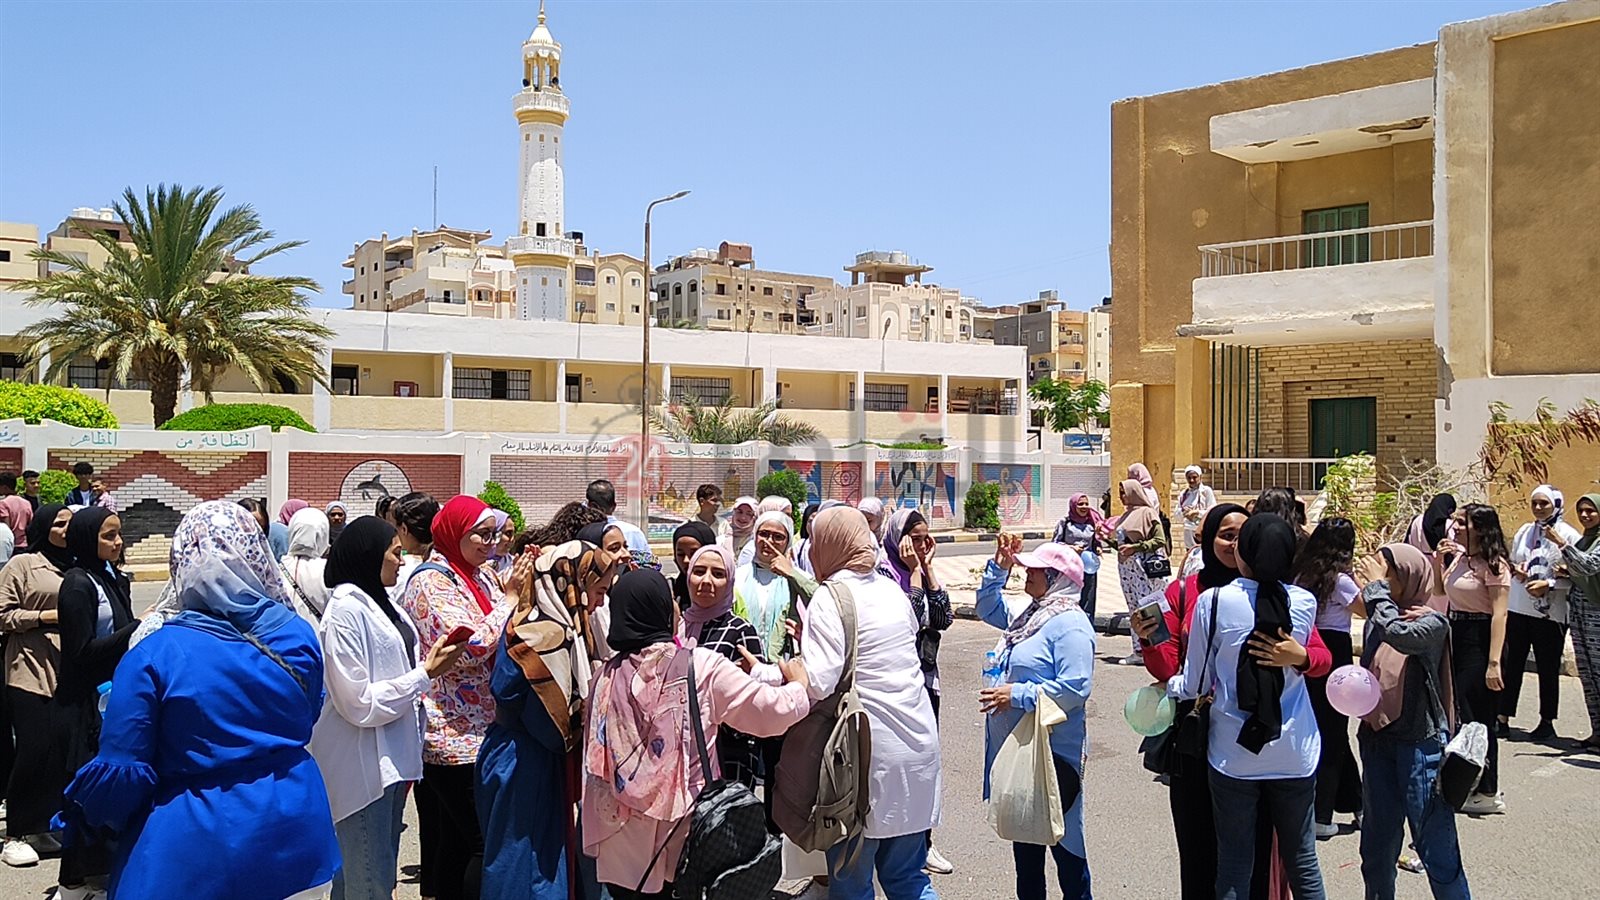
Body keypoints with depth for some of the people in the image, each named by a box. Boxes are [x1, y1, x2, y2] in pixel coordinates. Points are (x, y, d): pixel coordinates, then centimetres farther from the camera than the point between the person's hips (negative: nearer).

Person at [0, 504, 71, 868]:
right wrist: (46, 616, -13)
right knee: (35, 749, -5)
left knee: (65, 746, 3)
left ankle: (45, 825, 17)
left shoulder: (74, 569, 13)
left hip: (67, 672, 5)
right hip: (31, 671, -5)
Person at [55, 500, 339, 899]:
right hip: (293, 839, 3)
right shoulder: (299, 635, -6)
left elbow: (120, 772, -10)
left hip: (195, 856, -3)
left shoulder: (153, 655, -17)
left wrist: (84, 810, 10)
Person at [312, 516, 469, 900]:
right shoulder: (346, 612, -17)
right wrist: (425, 674, -17)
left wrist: (428, 664, 3)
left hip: (391, 760, 9)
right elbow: (358, 703, -20)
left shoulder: (381, 604, 9)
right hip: (363, 766, -9)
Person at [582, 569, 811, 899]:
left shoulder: (606, 677, -3)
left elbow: (594, 766, 5)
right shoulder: (701, 667, -11)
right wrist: (798, 684, 14)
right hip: (685, 841, -2)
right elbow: (774, 711, -6)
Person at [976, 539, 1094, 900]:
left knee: (1061, 834, 4)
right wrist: (999, 567, 8)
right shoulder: (1031, 614, 8)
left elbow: (1075, 688, -27)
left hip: (1054, 751, -9)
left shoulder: (1070, 624, -19)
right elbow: (988, 609, 22)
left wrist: (1019, 694, -24)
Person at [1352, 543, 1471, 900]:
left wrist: (1377, 589, -20)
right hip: (1377, 740, 6)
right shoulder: (1376, 622, 7)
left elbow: (1399, 634, -30)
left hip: (1420, 742, -6)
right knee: (1377, 844, 14)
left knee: (1435, 847, -2)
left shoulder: (1433, 623, -10)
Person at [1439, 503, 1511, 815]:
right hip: (1456, 636, 9)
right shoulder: (1459, 557, 10)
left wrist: (1494, 662, -24)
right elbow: (1440, 590, 27)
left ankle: (1488, 793, 8)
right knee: (1454, 713, 12)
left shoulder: (1493, 564, -14)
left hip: (1480, 640, -9)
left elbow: (1499, 614, -19)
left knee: (1476, 717, -3)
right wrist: (1439, 559, 10)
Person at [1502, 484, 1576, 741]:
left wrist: (1550, 584, -19)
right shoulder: (1524, 531, 11)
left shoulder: (1567, 535, -4)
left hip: (1550, 612, -4)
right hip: (1517, 607, 5)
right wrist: (1515, 570, 0)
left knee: (1548, 669, 5)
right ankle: (1503, 720, 10)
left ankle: (1547, 722, 16)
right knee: (1511, 665, 6)